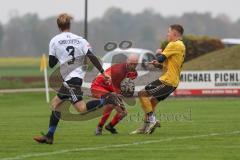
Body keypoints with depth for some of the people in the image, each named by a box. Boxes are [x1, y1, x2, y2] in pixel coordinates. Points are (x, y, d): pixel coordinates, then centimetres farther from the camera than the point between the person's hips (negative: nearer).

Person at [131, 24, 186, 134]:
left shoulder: (174, 45, -13)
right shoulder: (181, 46, 19)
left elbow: (160, 58, -16)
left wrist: (158, 53, 6)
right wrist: (158, 64, 8)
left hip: (167, 81, -10)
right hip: (173, 82, 10)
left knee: (142, 94, -10)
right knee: (152, 101, 16)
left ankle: (151, 119, -11)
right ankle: (146, 127, 16)